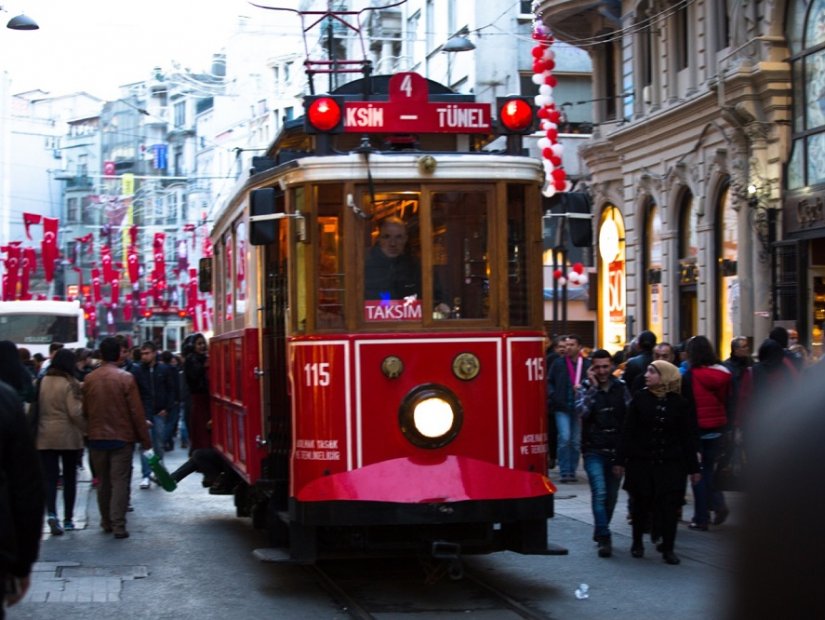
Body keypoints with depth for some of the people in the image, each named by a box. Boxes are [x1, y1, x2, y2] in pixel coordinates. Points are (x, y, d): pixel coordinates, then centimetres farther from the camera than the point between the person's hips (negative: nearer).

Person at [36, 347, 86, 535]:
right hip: (69, 437, -3)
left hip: (44, 437, 3)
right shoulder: (70, 384, -12)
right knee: (69, 477, 11)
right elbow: (75, 413, -16)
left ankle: (51, 514, -19)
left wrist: (34, 431, 18)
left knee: (50, 477, 2)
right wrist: (86, 429, -2)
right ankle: (68, 519, 15)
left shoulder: (41, 382, 0)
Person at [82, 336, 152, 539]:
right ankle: (118, 525, -7)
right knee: (120, 482, -1)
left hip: (96, 438, 4)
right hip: (121, 437, -3)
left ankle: (106, 522, 22)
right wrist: (145, 439, -4)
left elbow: (85, 410, 8)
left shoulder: (89, 379, 0)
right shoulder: (126, 378, -11)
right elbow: (136, 412, -10)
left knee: (103, 481, 15)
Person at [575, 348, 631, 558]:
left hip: (616, 450, 3)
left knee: (612, 495, 10)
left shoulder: (620, 387, 6)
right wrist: (593, 387, -18)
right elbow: (581, 411, -19)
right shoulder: (586, 387, -1)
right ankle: (604, 538, -13)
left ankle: (600, 533, 28)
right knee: (599, 493, -15)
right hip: (594, 450, -3)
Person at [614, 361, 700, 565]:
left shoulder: (679, 403, -1)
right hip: (641, 462, 1)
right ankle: (637, 543, 27)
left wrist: (693, 468, 2)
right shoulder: (640, 398, 0)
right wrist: (620, 460, -4)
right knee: (641, 504, 10)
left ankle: (668, 548, 6)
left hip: (670, 464, -1)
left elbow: (688, 437, 3)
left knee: (669, 506, -4)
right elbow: (628, 431, 0)